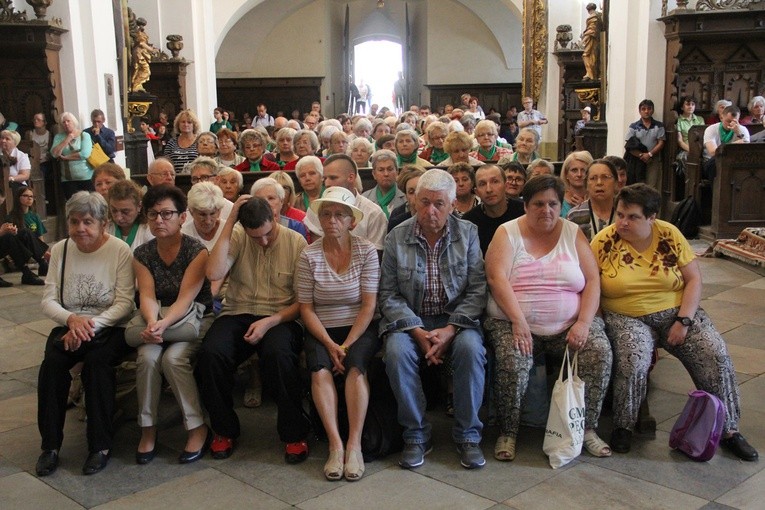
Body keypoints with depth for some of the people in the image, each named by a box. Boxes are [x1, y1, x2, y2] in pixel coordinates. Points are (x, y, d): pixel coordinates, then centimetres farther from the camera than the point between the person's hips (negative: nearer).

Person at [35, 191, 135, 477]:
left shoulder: (120, 250, -6)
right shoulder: (60, 250, 6)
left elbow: (125, 303, -10)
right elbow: (48, 300, 3)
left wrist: (90, 326, -23)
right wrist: (72, 319, -18)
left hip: (110, 328, -3)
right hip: (69, 326, 3)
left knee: (97, 361, -32)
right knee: (53, 362, -26)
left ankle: (101, 445, -20)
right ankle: (50, 445, -14)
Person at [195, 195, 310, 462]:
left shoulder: (296, 242, -2)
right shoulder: (237, 238, 3)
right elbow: (214, 273, -15)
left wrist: (269, 322, -17)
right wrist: (229, 222, -14)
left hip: (280, 317, -2)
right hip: (237, 314, 2)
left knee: (278, 354, -36)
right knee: (210, 353, -28)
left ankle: (294, 433, -14)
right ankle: (225, 430, -3)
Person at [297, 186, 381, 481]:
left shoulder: (366, 251, -3)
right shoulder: (309, 255, 0)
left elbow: (369, 305, -6)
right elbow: (306, 308, -1)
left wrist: (347, 344, -16)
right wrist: (330, 344, -14)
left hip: (360, 328, -1)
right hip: (322, 331, 1)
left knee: (355, 363, -30)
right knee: (319, 366, -28)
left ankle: (354, 444, -27)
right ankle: (335, 445, -28)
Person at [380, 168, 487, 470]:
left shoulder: (468, 234, 2)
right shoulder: (396, 238, 0)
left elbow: (478, 289, -5)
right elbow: (388, 294, -2)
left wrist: (451, 329, -18)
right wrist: (417, 331, -16)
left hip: (456, 319, 0)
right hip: (409, 320, 0)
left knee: (471, 348, -31)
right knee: (397, 351, -31)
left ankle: (467, 435, -13)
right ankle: (416, 436, -14)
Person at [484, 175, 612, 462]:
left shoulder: (573, 234, 8)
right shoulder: (507, 233, 2)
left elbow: (592, 282, 2)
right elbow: (497, 278, -11)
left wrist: (583, 324, -13)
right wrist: (518, 322, -23)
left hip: (570, 325, 3)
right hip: (514, 322, -2)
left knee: (600, 352, -22)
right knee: (512, 362, -30)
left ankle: (587, 428, -4)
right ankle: (507, 433, -10)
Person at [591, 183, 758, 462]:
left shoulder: (669, 235, -2)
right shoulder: (604, 240, -7)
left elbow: (694, 280, -1)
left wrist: (684, 321, -12)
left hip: (677, 312, 2)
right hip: (627, 317, -2)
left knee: (716, 354, -17)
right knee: (633, 359, -31)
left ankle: (728, 428, -1)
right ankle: (623, 426, -9)